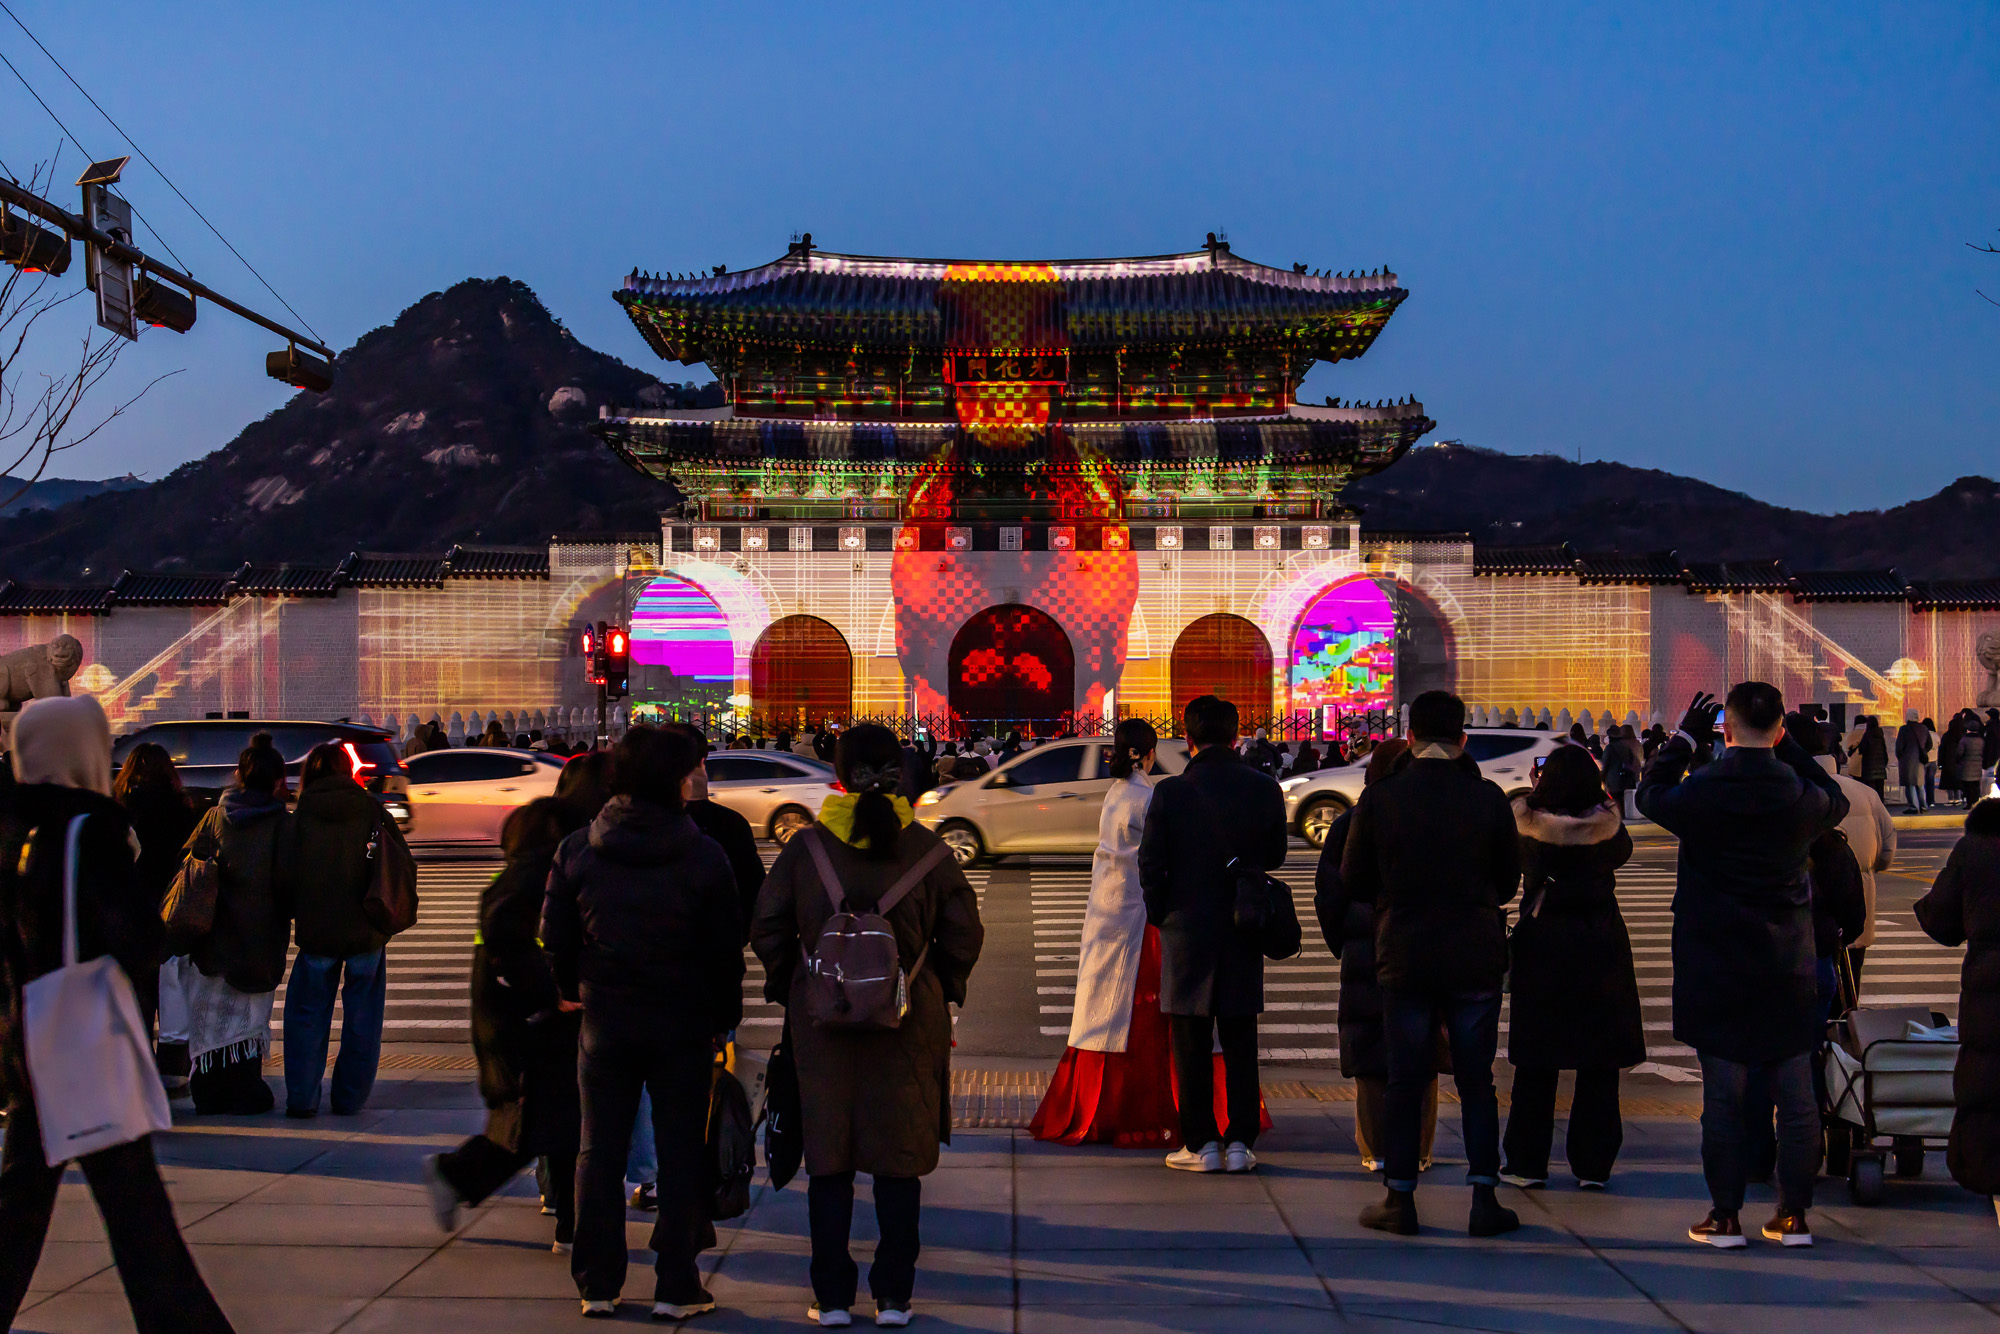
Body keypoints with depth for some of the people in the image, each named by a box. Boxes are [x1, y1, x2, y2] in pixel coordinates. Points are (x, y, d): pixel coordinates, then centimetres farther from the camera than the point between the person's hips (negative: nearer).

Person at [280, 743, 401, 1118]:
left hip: (317, 932, 0)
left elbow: (284, 876, -5)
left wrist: (301, 914, 12)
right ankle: (350, 1098, 14)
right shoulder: (371, 811, 1)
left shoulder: (298, 818, -1)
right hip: (367, 931, 1)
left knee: (307, 1015, 12)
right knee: (362, 1017, 11)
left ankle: (302, 1098, 10)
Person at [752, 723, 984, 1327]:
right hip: (906, 1025, 0)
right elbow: (963, 933, -1)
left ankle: (832, 1297, 12)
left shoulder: (805, 846, -4)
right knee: (901, 1156, 9)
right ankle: (893, 1296, 12)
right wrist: (940, 994, 13)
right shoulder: (926, 848, -4)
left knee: (828, 1158, 9)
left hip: (822, 1022, 0)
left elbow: (768, 931, -2)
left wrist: (788, 989, 13)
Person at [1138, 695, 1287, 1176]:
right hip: (1245, 937, 3)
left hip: (1187, 934, -3)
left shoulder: (1170, 792, -11)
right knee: (1240, 1046, 11)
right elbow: (1275, 857, 6)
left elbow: (1151, 865, -7)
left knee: (1191, 1047, 6)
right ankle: (1240, 1142, 12)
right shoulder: (1265, 789, -3)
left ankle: (1201, 1144, 8)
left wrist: (1161, 916, 7)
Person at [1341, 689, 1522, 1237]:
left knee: (1404, 1080, 7)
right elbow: (1509, 880, 5)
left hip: (1404, 956, 0)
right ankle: (1484, 1199, 7)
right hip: (1475, 957, 0)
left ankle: (1399, 1199, 10)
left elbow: (1353, 880, 2)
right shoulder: (1487, 798, -6)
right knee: (1476, 1080, 8)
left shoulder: (1379, 798, -7)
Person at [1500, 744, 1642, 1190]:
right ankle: (1592, 1164, 12)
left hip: (1541, 949, 0)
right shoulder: (1606, 824, -7)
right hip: (1600, 948, 0)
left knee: (1536, 1062, 8)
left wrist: (1538, 793, 14)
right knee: (1599, 1062, 8)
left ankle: (1527, 1162, 12)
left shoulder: (1528, 823, -9)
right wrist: (1601, 799, 17)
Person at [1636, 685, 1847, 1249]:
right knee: (1795, 1095, 8)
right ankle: (1794, 1215, 13)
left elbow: (1650, 795, 10)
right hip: (1789, 970, 2)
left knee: (1723, 1095, 3)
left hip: (1717, 966, -2)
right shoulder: (1802, 796, -5)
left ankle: (1725, 1217, 6)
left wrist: (1685, 736, 14)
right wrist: (1790, 748, 17)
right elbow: (1837, 801, 20)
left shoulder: (1700, 792, -11)